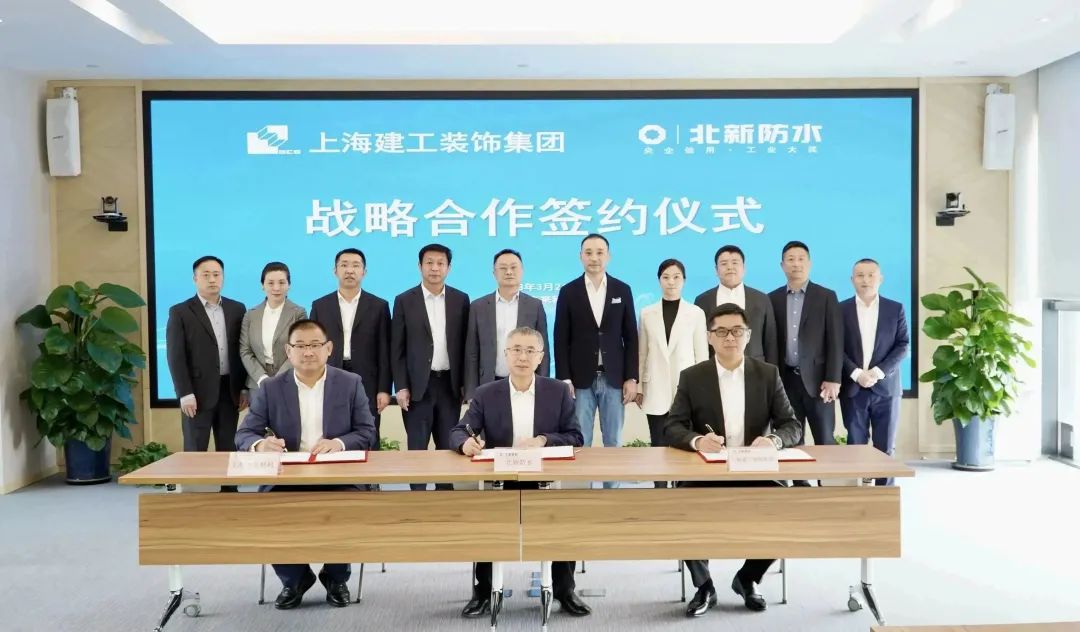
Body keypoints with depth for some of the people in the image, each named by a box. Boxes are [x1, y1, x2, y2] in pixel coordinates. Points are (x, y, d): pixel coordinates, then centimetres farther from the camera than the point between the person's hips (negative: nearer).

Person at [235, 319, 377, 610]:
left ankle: (336, 578, 5)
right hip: (286, 480, 1)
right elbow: (244, 434, 3)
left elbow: (367, 432, 2)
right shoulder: (270, 388, 5)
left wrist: (338, 443, -20)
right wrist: (261, 444, -22)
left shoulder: (351, 383, 5)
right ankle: (294, 578, 7)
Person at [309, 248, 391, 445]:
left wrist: (384, 389, -4)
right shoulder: (320, 306, 8)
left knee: (368, 445, 1)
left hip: (366, 385, -1)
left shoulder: (379, 306, 4)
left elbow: (384, 352, 2)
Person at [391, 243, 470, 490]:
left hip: (450, 383, 2)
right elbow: (397, 349, 0)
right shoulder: (404, 301, 0)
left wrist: (466, 383, 3)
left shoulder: (461, 300, 5)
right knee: (417, 446, 3)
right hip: (418, 384, -2)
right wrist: (401, 387, -7)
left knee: (448, 445, 8)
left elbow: (465, 344, 7)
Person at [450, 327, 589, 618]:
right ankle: (483, 591, -2)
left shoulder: (559, 391, 4)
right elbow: (458, 432, -1)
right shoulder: (485, 394, 4)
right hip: (498, 482, 0)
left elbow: (575, 437, 2)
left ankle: (564, 590, 2)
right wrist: (466, 443, -26)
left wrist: (543, 440, -17)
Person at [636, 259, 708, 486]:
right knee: (658, 445, 4)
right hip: (657, 390, 1)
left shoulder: (696, 313, 2)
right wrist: (638, 387, 6)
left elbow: (702, 354, 3)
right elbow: (641, 353, 9)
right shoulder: (647, 313, 6)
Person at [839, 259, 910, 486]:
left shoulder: (895, 309, 5)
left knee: (885, 448, 4)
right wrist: (856, 373, -13)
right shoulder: (841, 309, 4)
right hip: (853, 388, 0)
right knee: (855, 447, 3)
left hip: (886, 387, 0)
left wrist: (878, 372, -13)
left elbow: (903, 346, 0)